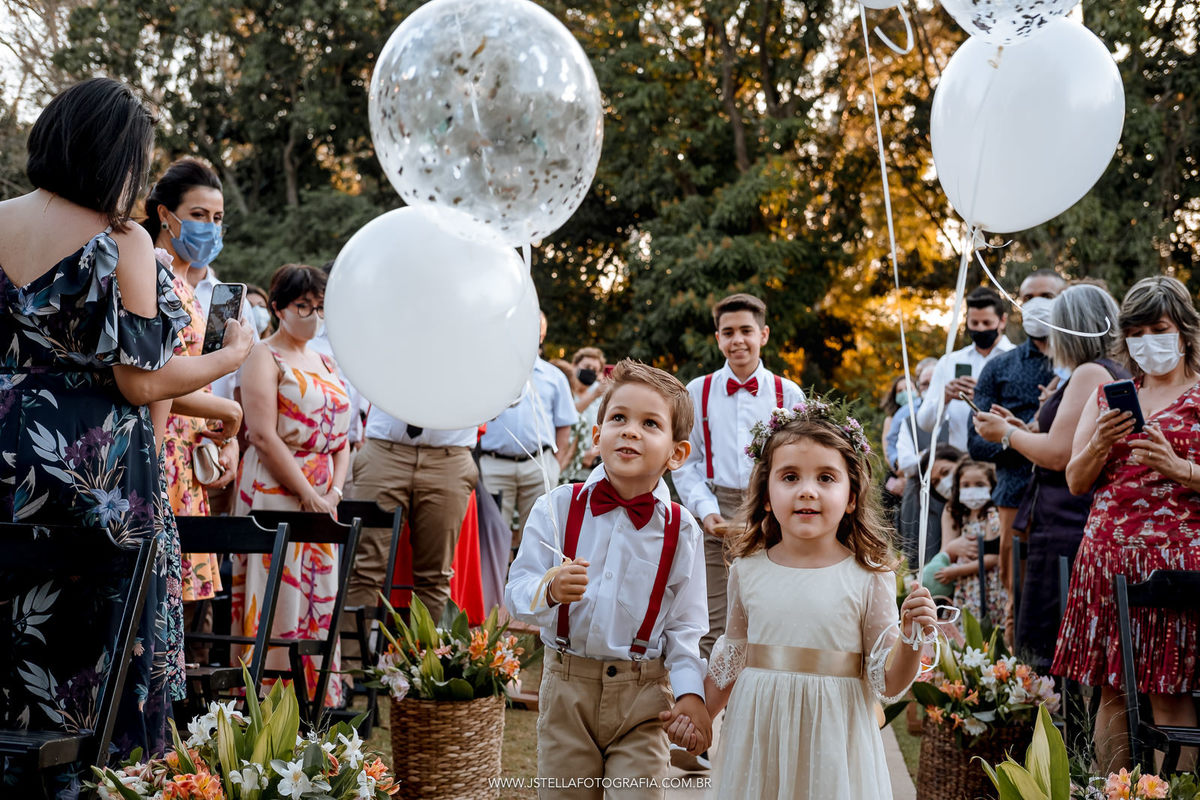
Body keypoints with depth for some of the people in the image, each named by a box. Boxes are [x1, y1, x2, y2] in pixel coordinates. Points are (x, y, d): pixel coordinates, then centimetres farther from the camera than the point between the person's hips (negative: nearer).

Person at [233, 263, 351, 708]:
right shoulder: (265, 358, -3)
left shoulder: (326, 365, 19)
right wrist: (308, 494, -16)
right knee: (277, 595, -8)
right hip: (276, 493, -7)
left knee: (320, 596, 7)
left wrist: (334, 492, 1)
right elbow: (265, 437, -14)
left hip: (321, 500, 7)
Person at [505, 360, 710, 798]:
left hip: (643, 695, 0)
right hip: (567, 684, 1)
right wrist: (550, 591, -28)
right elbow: (516, 593, -7)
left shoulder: (680, 530, -4)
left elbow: (684, 626, 1)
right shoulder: (557, 508, -5)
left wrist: (689, 690, -11)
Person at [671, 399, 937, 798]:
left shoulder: (869, 578, -8)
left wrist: (911, 638, -21)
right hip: (759, 736, 2)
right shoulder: (747, 570, 0)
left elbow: (887, 684, -5)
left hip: (831, 739, -2)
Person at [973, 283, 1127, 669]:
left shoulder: (1089, 374, -12)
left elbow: (1059, 454, -18)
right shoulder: (1119, 375, 18)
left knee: (1045, 650, -7)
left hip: (1067, 530, -10)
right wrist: (1024, 431, 21)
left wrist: (1008, 434, -2)